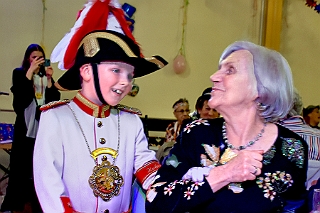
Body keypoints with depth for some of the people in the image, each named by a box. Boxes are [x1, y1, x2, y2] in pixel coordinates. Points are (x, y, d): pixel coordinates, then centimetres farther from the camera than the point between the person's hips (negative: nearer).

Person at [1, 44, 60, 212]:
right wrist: (31, 70, -15)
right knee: (21, 163, 0)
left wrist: (49, 79, -6)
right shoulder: (19, 73, 4)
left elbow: (55, 99, 3)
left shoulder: (46, 76, 12)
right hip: (25, 125, -2)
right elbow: (19, 93, -15)